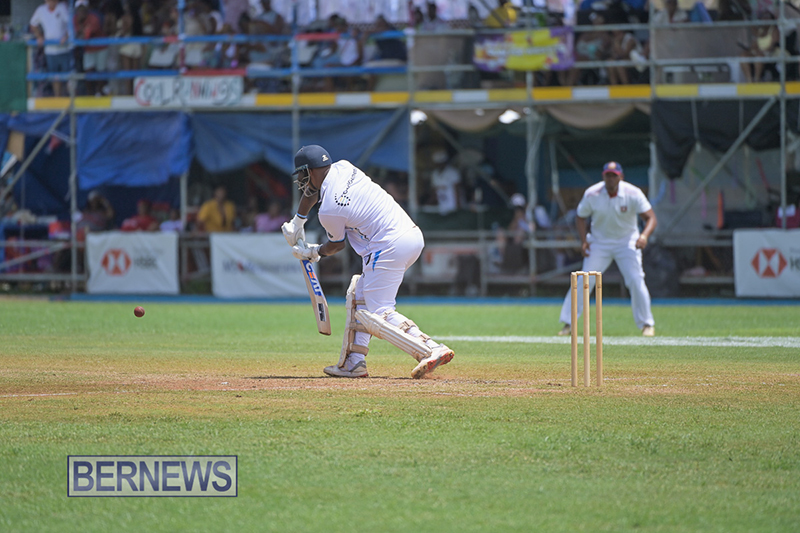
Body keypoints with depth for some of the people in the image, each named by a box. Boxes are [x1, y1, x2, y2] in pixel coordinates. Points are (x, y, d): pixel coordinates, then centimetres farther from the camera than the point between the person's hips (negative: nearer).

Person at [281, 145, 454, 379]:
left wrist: (313, 252, 27)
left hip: (390, 248, -10)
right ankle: (353, 362, 20)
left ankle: (431, 350, -22)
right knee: (359, 297, 20)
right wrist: (297, 223, 38)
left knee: (376, 316, -8)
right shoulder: (344, 168, 10)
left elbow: (337, 244, 9)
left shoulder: (328, 211, -11)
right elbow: (314, 187, 31)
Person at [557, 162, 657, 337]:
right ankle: (568, 324, 1)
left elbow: (651, 218, -20)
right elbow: (580, 217, 1)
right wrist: (584, 240, -14)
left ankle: (647, 324, 2)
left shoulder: (633, 194, -18)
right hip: (599, 242, 1)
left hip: (627, 242, -1)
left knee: (636, 281, -13)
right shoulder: (592, 194, -14)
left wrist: (644, 235, -40)